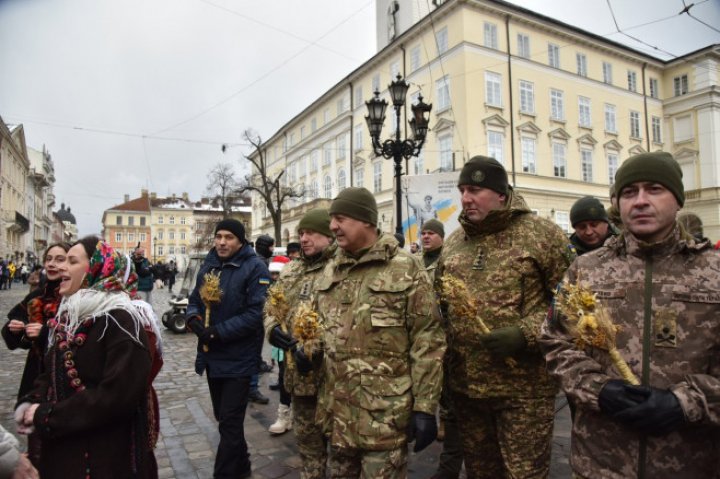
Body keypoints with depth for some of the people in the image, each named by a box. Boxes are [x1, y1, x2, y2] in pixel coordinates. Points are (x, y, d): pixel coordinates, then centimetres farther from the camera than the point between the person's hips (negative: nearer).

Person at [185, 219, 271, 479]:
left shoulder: (254, 268, -14)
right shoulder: (208, 265, 9)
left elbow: (256, 313, -21)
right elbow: (195, 299, 15)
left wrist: (218, 332, -21)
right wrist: (194, 318, -8)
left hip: (238, 358, -7)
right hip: (212, 356, 8)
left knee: (230, 422, 0)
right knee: (223, 418, 21)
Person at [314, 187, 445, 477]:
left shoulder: (405, 268, -10)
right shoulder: (330, 271, 9)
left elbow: (427, 340, -11)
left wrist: (425, 407, -12)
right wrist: (309, 352, 0)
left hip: (386, 415, -6)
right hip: (337, 411, 6)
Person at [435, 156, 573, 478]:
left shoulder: (541, 234, -6)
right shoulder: (452, 243, 9)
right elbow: (441, 306, 17)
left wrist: (527, 334, -19)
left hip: (524, 385, -4)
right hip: (465, 385, 5)